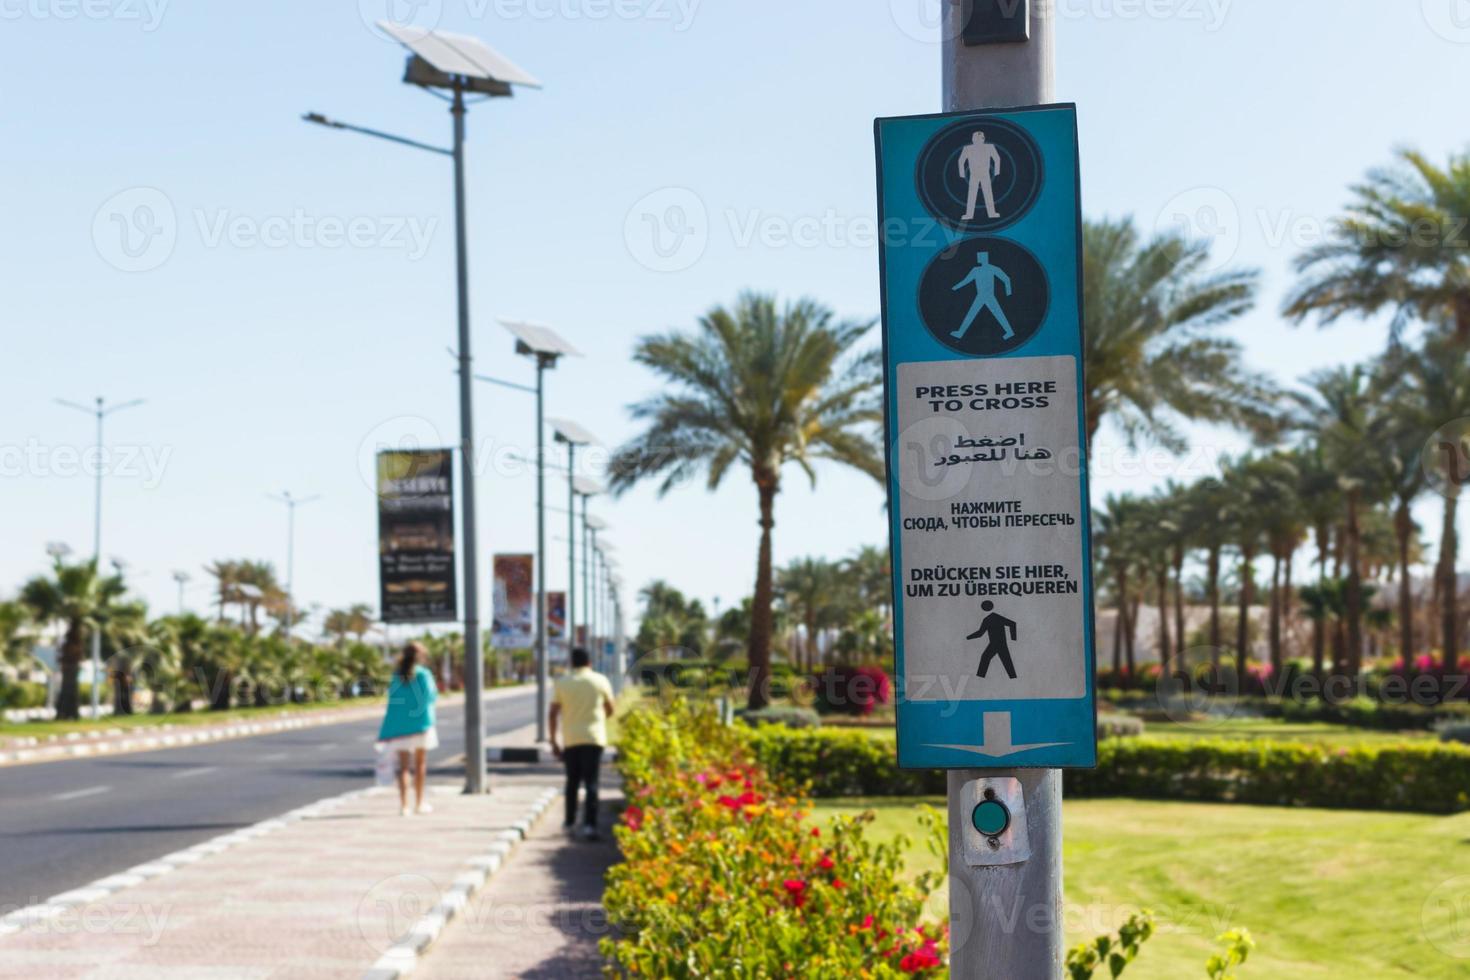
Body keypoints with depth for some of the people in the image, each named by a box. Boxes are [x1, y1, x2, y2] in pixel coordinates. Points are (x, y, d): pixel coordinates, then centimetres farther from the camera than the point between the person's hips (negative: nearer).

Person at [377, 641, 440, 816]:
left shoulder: (397, 675, 3)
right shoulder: (424, 674, -7)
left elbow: (392, 697, 4)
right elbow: (431, 696, -11)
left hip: (400, 724, 2)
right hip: (421, 723, -2)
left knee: (403, 766, 3)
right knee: (420, 764, 12)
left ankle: (403, 805, -6)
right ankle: (419, 803, 16)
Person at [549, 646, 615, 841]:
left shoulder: (562, 683, 2)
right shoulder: (600, 681, 1)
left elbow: (553, 714, 1)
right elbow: (609, 709, 11)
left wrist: (553, 741, 7)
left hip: (571, 739, 2)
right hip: (594, 737, -1)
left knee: (572, 781, 17)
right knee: (591, 783, -3)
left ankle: (570, 823, 24)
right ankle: (589, 824, -14)